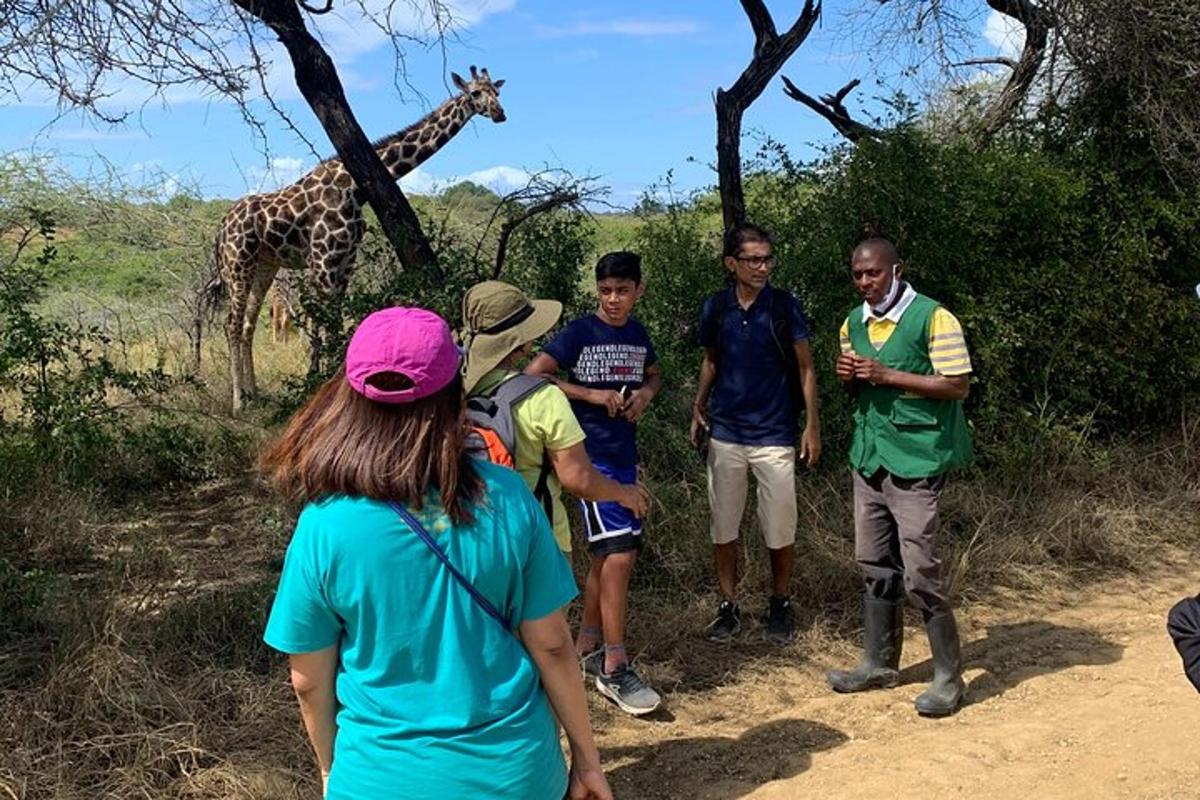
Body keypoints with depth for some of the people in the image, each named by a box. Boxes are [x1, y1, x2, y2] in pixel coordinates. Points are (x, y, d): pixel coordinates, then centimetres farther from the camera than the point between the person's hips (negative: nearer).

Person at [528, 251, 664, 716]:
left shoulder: (637, 334, 8)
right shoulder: (580, 333, -9)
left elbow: (654, 374, 25)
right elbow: (533, 375, -14)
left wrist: (646, 393, 2)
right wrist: (592, 395, -18)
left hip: (624, 455, 7)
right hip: (590, 457, -7)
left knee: (607, 554, 14)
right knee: (621, 553, -12)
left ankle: (587, 649, 28)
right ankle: (614, 668, -3)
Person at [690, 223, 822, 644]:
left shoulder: (784, 306, -6)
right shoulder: (715, 308, 1)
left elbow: (805, 367, -2)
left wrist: (812, 425, -6)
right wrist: (698, 408, 5)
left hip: (775, 435, -2)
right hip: (725, 435, 3)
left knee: (780, 529, 6)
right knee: (723, 526, 9)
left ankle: (780, 604, 25)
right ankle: (728, 606, 24)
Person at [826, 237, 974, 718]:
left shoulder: (932, 318, -10)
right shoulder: (853, 323, 12)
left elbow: (957, 386, -14)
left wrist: (887, 375, -19)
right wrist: (848, 376, -2)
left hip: (916, 460, -7)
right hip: (869, 456, 7)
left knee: (920, 571, -7)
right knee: (875, 565, 13)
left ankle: (948, 676, 8)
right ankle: (879, 663, 26)